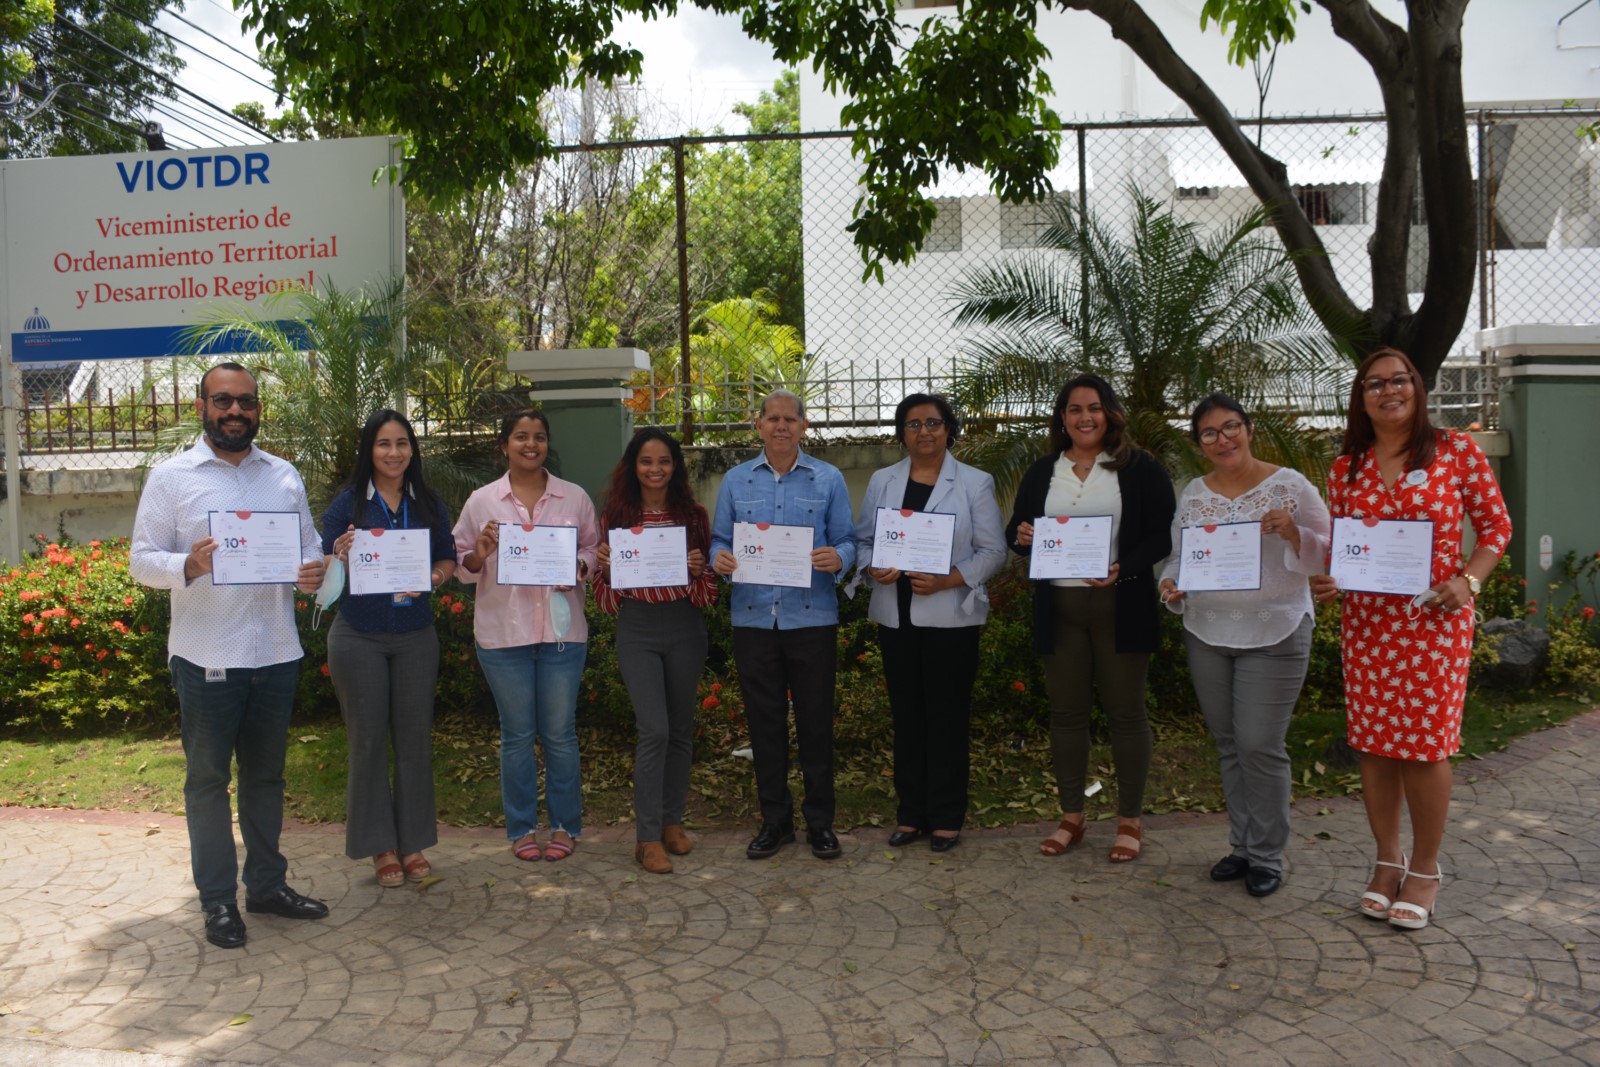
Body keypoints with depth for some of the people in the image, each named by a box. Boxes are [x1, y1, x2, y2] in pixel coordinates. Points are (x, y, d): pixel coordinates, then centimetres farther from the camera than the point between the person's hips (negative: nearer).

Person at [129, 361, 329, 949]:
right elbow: (142, 560, -4)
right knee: (208, 778, 7)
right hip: (206, 658, -4)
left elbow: (310, 545, 13)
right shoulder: (171, 476, -2)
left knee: (266, 774, 15)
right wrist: (188, 565, -25)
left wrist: (313, 572, -10)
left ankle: (267, 883, 28)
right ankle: (218, 900, 18)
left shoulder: (284, 476, 10)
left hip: (276, 653, 4)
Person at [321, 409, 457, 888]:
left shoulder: (429, 504, 5)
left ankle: (413, 842, 19)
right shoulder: (347, 503, -3)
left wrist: (432, 579, -11)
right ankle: (381, 847, 16)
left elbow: (448, 560, 10)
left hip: (415, 636, 3)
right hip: (359, 637, -2)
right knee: (368, 740, 5)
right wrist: (341, 557, -25)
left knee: (415, 738, 7)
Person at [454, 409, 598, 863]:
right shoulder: (481, 501, 3)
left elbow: (594, 549, 11)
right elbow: (461, 565, 6)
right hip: (503, 632, 0)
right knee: (517, 735, 8)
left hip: (562, 631, 0)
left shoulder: (575, 498, 5)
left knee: (560, 732, 7)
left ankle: (564, 825, 22)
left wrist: (579, 567, -10)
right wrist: (479, 553, -15)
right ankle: (522, 827, 22)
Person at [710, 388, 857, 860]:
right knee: (764, 721, 9)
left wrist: (837, 558, -20)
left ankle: (820, 821, 19)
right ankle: (774, 818, 23)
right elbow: (719, 540, 9)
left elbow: (847, 542, 2)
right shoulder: (735, 481, 9)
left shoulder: (829, 480, 5)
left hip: (812, 618, -1)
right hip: (753, 619, 2)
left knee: (816, 720, 5)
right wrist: (719, 558, -13)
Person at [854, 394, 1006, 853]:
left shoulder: (975, 483, 0)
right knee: (907, 715, 9)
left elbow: (992, 550, -3)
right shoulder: (882, 481, 11)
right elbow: (863, 539, 12)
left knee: (948, 717, 2)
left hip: (950, 617, -3)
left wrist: (947, 581, -16)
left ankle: (946, 818, 15)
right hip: (896, 616, 3)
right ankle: (911, 814, 21)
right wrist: (873, 568, -10)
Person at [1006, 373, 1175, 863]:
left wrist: (1123, 570, -22)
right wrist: (1021, 537, -9)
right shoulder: (1042, 472, 12)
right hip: (1058, 607, 4)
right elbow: (1016, 530, 15)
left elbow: (1162, 534, -6)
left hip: (1120, 606, -3)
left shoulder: (1141, 469, 0)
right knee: (1066, 712, 9)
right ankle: (1071, 817, 21)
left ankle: (1130, 820, 17)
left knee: (1125, 711, 4)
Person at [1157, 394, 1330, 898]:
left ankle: (1267, 857, 12)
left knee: (1260, 746, -5)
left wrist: (1294, 535, -22)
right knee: (1228, 744, 12)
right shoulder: (1192, 494, 8)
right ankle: (1242, 846, 26)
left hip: (1274, 634, -4)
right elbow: (1177, 555, 15)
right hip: (1206, 634, 4)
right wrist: (1170, 584, -5)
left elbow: (1325, 554, -3)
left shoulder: (1289, 486, -4)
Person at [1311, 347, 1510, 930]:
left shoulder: (1457, 451, -1)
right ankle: (1387, 861, 25)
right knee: (1374, 744, 8)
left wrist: (1467, 581, -13)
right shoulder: (1346, 468, 7)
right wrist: (1323, 581, -8)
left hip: (1435, 620, -3)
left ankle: (1424, 869, 20)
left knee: (1425, 744, 1)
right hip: (1365, 621, 3)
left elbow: (1496, 527, 2)